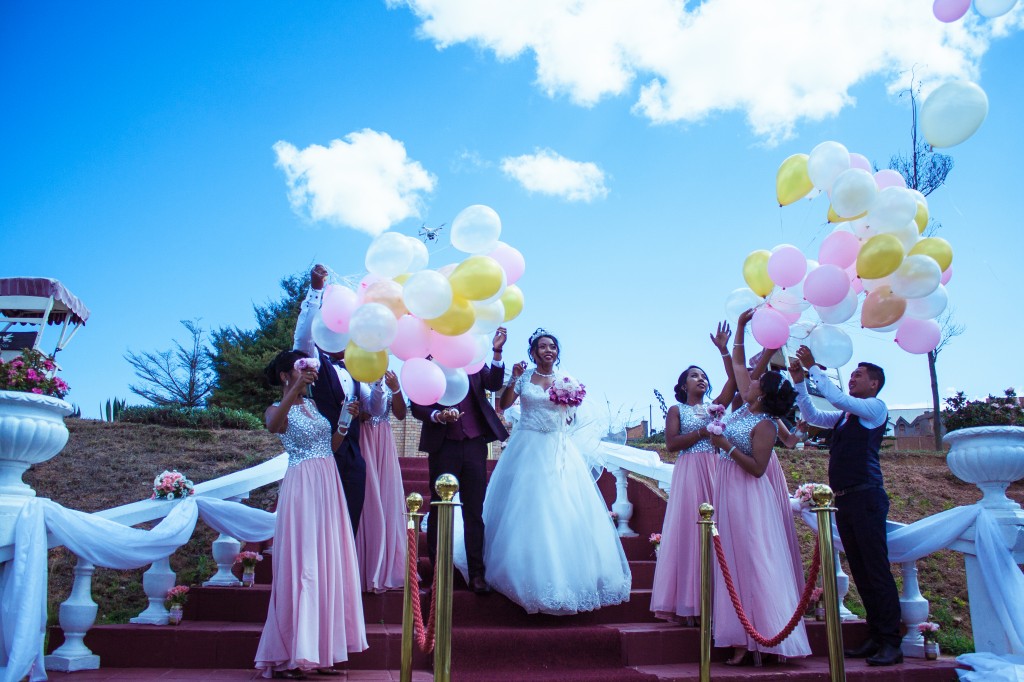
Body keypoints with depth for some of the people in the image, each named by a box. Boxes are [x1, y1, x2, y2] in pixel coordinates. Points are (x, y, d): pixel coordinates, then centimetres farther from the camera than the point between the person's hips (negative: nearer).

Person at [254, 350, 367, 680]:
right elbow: (272, 426, -27)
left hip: (328, 486, 7)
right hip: (302, 487, -7)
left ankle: (320, 652, 12)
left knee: (327, 564, 6)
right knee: (300, 565, -7)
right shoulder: (278, 408, -1)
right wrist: (296, 387, -36)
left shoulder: (313, 404, 18)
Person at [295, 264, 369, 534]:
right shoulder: (315, 363, 1)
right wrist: (315, 289, -25)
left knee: (350, 524, 8)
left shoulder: (353, 372, 18)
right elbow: (303, 335, -19)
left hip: (353, 458, 6)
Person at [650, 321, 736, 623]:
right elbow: (671, 443, -5)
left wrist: (723, 350, -1)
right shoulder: (677, 410, 9)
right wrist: (703, 432, -7)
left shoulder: (714, 407, 18)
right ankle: (691, 604, -8)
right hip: (689, 472, -4)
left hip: (715, 472, 4)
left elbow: (733, 382, 4)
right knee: (690, 530, -8)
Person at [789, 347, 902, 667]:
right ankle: (875, 637, 14)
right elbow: (812, 415, 21)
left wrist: (814, 367, -10)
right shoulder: (845, 415, 20)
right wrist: (799, 381, 12)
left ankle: (891, 643, -4)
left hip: (866, 497, -8)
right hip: (844, 500, 8)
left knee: (876, 570, -7)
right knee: (860, 571, 8)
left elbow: (837, 397, -15)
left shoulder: (875, 407, -2)